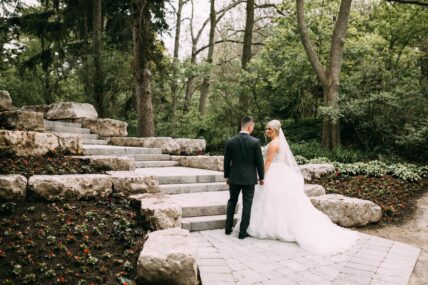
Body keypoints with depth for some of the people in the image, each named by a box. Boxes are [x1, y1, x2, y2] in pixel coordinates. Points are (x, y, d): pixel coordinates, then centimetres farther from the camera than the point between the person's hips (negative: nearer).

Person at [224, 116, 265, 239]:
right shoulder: (255, 142, -11)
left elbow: (226, 161, 2)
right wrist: (261, 177, 6)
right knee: (247, 205, 7)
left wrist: (227, 176, 14)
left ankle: (228, 228, 25)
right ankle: (243, 232, 11)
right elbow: (259, 161, -7)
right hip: (249, 178, -2)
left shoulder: (230, 142, -4)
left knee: (232, 202, 18)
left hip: (234, 178, 3)